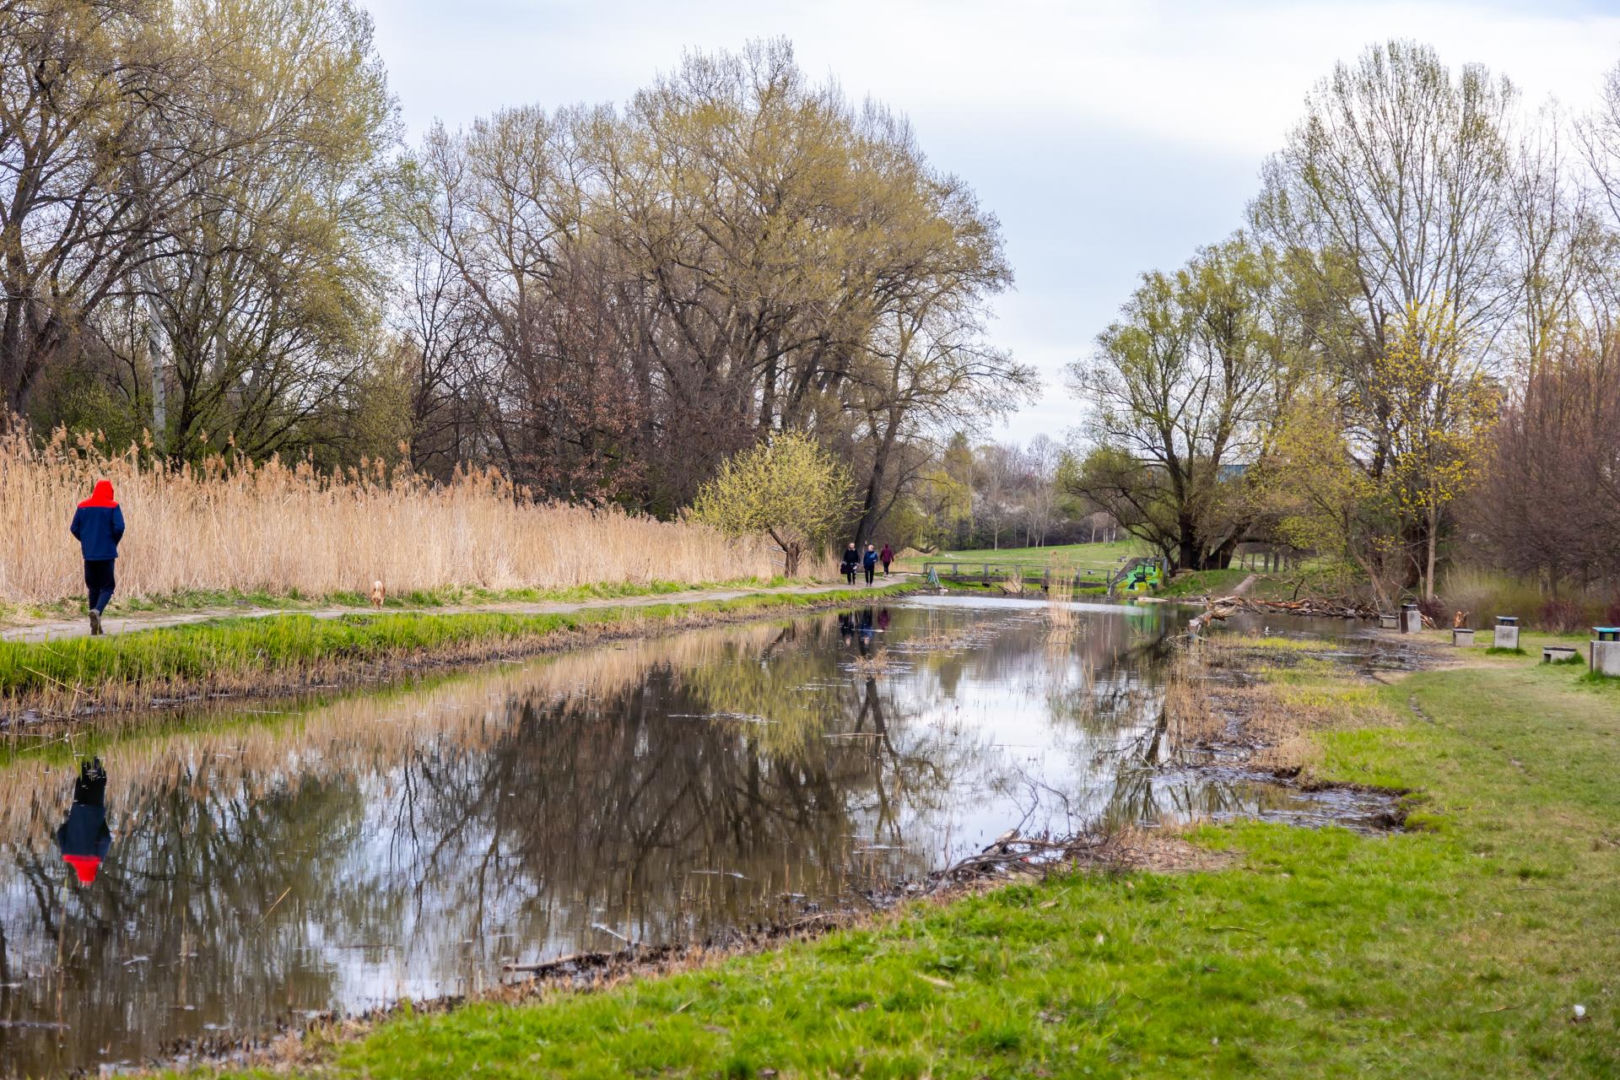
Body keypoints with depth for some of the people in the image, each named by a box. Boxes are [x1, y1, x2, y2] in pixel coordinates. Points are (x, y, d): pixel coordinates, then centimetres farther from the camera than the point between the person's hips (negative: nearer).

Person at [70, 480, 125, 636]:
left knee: (93, 587, 13)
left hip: (89, 554, 3)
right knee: (107, 587, 3)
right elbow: (119, 527, -14)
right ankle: (97, 611, -26)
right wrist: (114, 542, 4)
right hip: (107, 553, -3)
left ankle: (95, 626, 11)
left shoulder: (83, 506, 5)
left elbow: (74, 528, 3)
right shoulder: (112, 507, -6)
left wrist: (86, 541, 16)